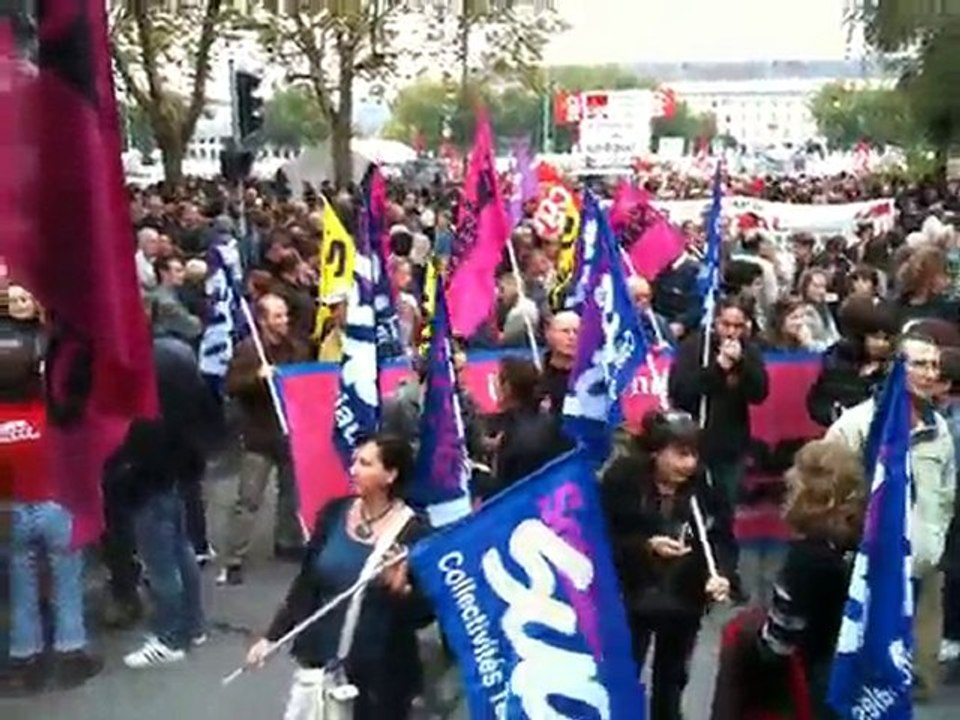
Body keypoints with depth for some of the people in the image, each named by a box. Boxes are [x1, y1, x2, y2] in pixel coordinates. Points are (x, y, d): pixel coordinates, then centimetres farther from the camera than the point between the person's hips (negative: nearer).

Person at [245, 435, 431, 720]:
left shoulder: (413, 534, -15)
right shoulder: (334, 513, -2)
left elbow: (424, 612, -13)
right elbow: (306, 583, 7)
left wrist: (401, 590, -32)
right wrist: (272, 636, 6)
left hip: (380, 672, -4)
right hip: (321, 660, 4)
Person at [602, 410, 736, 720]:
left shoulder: (703, 483, -10)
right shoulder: (622, 478, -15)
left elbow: (723, 538, -8)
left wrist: (722, 574, -26)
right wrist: (647, 545, -27)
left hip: (684, 600, 3)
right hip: (630, 598, -3)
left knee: (671, 679, 21)